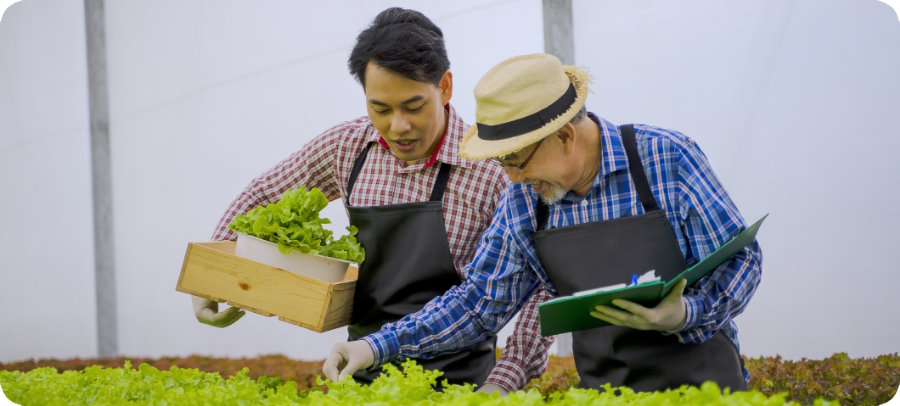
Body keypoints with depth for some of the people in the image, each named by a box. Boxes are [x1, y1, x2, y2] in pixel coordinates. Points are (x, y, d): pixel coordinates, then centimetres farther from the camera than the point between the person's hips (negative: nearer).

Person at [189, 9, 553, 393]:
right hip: (364, 372, 5)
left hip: (455, 383, -5)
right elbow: (262, 198, 17)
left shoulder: (490, 170, -15)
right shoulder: (348, 146, 1)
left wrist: (503, 382, -21)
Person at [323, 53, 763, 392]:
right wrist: (379, 346, -3)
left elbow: (740, 258, -8)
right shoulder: (523, 199, -1)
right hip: (604, 386, 4)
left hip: (697, 378, -4)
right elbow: (480, 301, 6)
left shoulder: (668, 159, -14)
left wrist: (684, 314, -27)